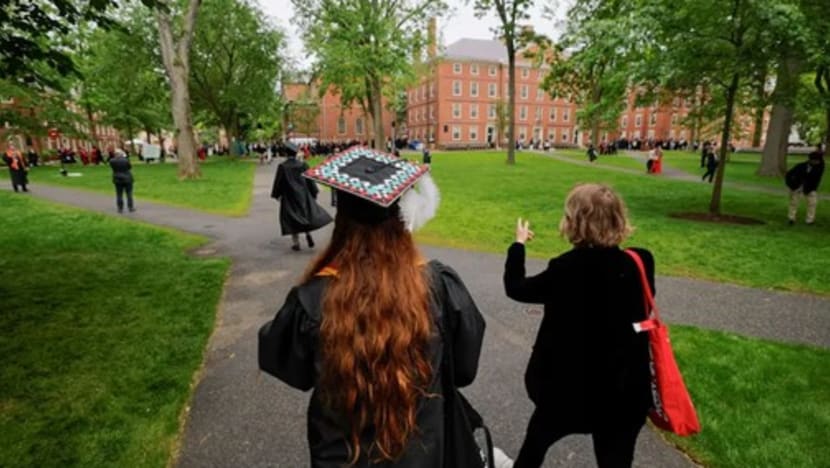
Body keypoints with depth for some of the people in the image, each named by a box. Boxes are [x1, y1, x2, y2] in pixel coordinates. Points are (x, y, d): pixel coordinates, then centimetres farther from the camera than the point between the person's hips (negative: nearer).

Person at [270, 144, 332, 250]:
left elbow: (278, 182, -4)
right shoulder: (303, 165, -5)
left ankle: (296, 243, 7)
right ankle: (308, 232, -8)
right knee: (307, 213, 17)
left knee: (292, 219, 7)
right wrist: (314, 193, 10)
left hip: (289, 197, -1)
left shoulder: (282, 166, -10)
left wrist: (276, 195, 9)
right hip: (303, 195, 1)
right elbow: (310, 180, 0)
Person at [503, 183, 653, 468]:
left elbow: (515, 288, -8)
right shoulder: (640, 264, -11)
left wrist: (518, 244, 7)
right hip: (623, 390, 3)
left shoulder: (565, 269, -21)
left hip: (566, 383, -2)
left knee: (537, 438, 25)